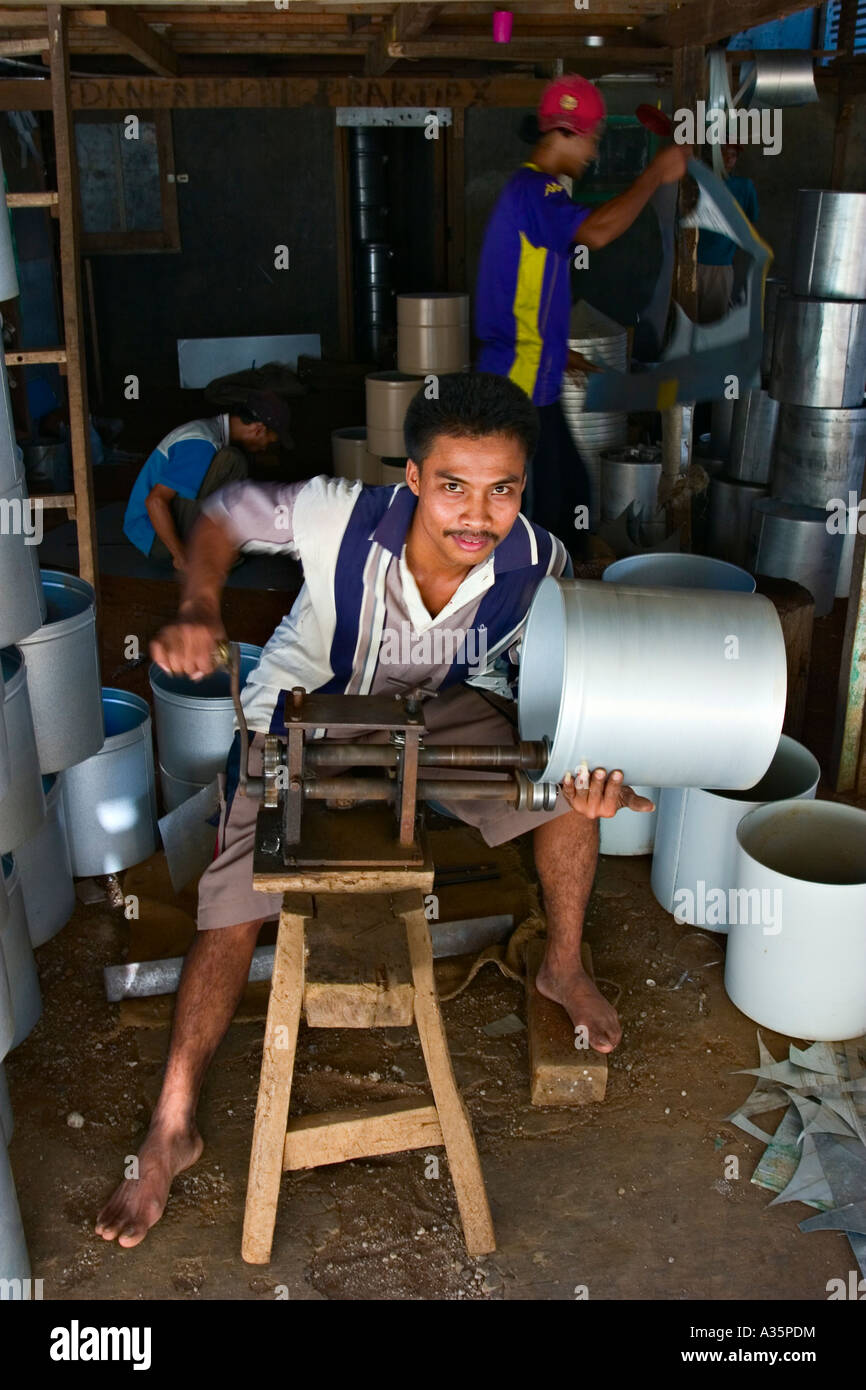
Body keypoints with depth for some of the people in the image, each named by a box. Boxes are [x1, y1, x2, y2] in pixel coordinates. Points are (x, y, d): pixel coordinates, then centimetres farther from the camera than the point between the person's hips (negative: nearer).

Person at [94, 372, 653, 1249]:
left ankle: (564, 967, 9)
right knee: (236, 901, -11)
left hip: (443, 706, 2)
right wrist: (198, 607, -33)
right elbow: (222, 515, -14)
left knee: (573, 777, -19)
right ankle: (172, 1128, 6)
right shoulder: (339, 517, -33)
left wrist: (593, 764, -33)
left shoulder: (539, 567, -26)